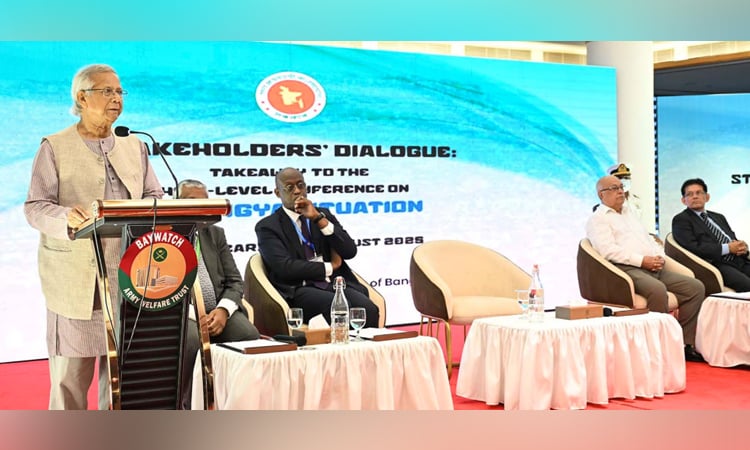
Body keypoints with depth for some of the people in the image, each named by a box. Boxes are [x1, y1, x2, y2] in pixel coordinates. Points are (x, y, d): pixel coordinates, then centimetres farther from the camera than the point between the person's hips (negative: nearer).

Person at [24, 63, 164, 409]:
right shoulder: (55, 147, 3)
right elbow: (35, 207, -4)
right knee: (70, 373, 0)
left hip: (128, 275, 4)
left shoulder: (135, 146, 16)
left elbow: (154, 196, 14)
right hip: (74, 275, -3)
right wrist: (67, 216, -25)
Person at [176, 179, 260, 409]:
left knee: (249, 335, -26)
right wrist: (194, 315, -19)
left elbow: (234, 281, 11)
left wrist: (223, 310, -10)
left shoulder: (216, 234, 17)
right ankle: (186, 408, -21)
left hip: (217, 311, 4)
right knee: (192, 339, -37)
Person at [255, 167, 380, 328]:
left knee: (368, 309, -29)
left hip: (336, 284, 4)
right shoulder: (268, 227, 6)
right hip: (299, 290, -4)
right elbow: (284, 267, -9)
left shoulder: (323, 215, 19)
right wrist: (330, 267, -1)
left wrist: (319, 218, -3)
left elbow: (350, 251, 5)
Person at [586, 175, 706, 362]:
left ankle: (686, 344, -8)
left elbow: (649, 240, 28)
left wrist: (659, 256, 4)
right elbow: (608, 250, -10)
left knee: (696, 287, -8)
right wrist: (642, 260, -17)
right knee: (657, 289, -37)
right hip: (627, 269, -8)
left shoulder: (630, 214, 30)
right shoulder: (597, 219, 5)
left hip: (654, 268, 8)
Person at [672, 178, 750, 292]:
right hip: (717, 265, -7)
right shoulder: (681, 220, 5)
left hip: (740, 261, 7)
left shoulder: (719, 217, 28)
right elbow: (693, 248, -9)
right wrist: (728, 248, -9)